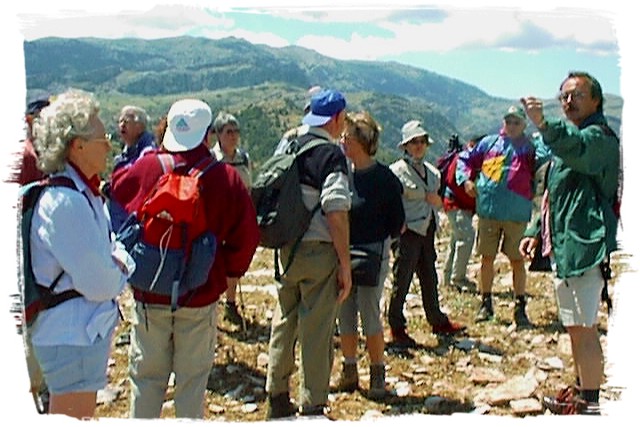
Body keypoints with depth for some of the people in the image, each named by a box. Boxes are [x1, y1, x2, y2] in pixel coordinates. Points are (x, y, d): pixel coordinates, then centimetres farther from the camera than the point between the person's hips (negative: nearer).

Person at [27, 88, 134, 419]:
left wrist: (119, 262, -9)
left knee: (81, 418, 25)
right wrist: (119, 272, -4)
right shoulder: (65, 202, -25)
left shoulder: (85, 193, 8)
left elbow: (113, 250, 13)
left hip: (86, 330, 10)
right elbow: (100, 284, -25)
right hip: (72, 337, -10)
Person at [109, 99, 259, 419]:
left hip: (149, 292, 1)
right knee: (192, 377, 11)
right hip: (201, 295, -1)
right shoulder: (226, 177, -9)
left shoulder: (144, 168, -7)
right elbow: (246, 234, -3)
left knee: (146, 375, 13)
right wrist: (229, 271, 10)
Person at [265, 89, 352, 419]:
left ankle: (277, 401, 28)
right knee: (316, 332, 3)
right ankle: (312, 409, 12)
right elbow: (336, 211, -20)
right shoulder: (331, 154, -13)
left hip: (286, 249, 7)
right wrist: (345, 265, -15)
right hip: (319, 251, -7)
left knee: (283, 323, 17)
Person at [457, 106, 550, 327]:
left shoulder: (530, 146, 4)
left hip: (517, 214, -2)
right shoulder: (489, 142, 11)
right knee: (487, 258, 9)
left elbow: (545, 161, -14)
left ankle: (520, 308, 15)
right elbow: (466, 159, 18)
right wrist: (466, 179, 2)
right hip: (488, 211, 2)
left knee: (517, 260, 4)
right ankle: (485, 303, 24)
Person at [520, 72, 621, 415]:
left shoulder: (598, 137, -10)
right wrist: (537, 232, 20)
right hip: (563, 245, 10)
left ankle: (591, 404, 0)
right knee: (575, 327, 18)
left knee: (584, 328, -8)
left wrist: (544, 126, -54)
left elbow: (577, 149, -37)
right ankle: (582, 392, 30)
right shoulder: (568, 138, 21)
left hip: (586, 244, -10)